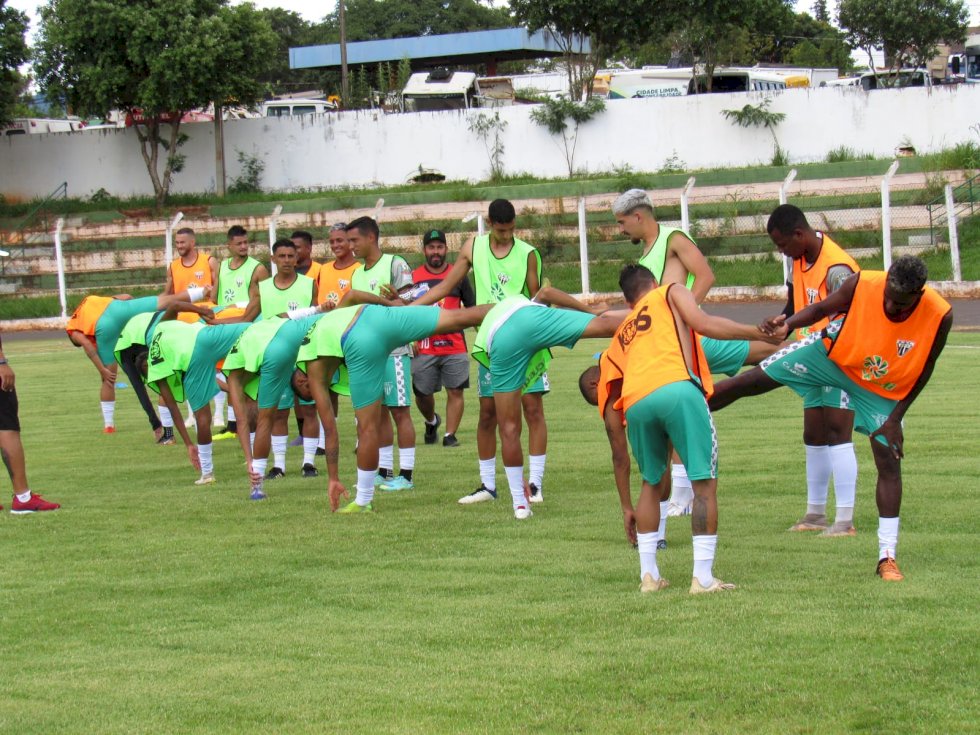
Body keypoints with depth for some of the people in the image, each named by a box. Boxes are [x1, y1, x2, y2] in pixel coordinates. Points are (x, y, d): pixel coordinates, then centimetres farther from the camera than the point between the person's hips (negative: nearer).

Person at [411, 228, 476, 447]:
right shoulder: (414, 277, 6)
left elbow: (473, 308, 12)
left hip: (455, 346, 0)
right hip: (423, 348, 0)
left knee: (455, 391, -5)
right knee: (422, 394, 5)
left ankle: (450, 434, 1)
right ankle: (431, 422, 33)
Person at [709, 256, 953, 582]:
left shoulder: (939, 316, -29)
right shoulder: (861, 285, -31)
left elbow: (923, 370, -11)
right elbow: (821, 309, -10)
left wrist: (895, 418, -11)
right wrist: (788, 324, -30)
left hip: (883, 390, 0)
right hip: (833, 355, 0)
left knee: (890, 464, -6)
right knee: (751, 381, -2)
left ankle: (887, 557, 2)